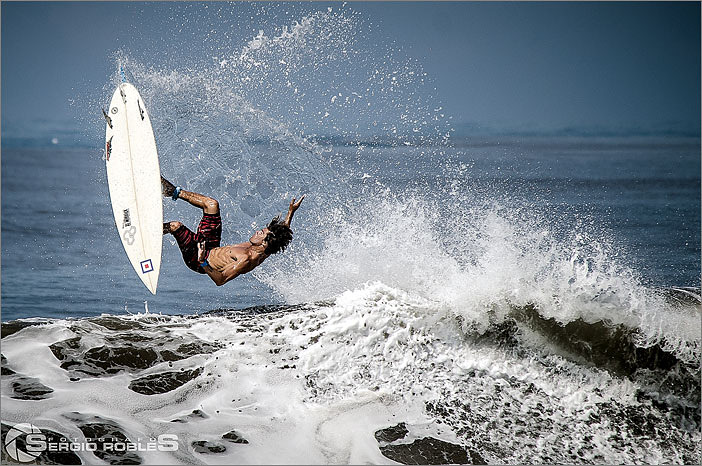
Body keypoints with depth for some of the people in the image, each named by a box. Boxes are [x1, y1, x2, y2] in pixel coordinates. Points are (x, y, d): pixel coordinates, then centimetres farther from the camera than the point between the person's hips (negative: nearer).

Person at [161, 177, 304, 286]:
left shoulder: (246, 260, -37)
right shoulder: (263, 253, -13)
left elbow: (220, 280, -40)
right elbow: (282, 233, 8)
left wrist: (203, 262, -51)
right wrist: (291, 212, 3)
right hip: (213, 249, 8)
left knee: (176, 226, -24)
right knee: (211, 204, 6)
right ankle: (175, 192, 24)